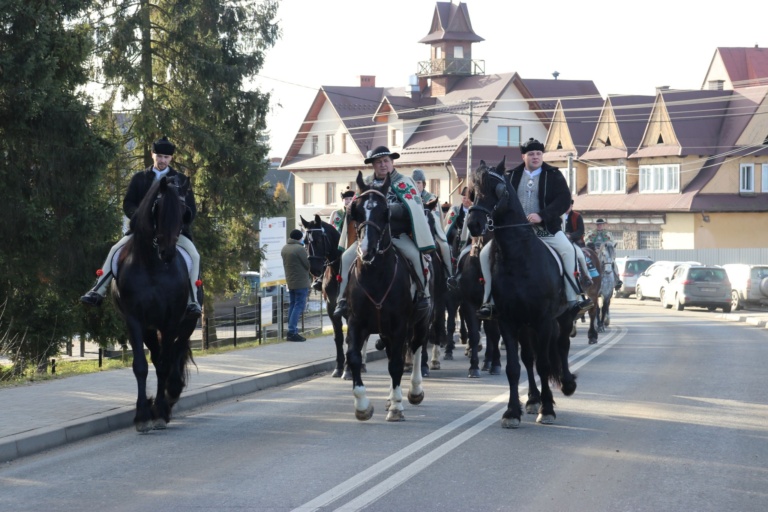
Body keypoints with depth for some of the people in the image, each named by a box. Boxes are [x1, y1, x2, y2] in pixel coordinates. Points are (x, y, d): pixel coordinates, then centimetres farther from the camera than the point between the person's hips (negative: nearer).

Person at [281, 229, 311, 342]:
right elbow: (308, 264, -13)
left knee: (292, 305, 13)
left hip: (290, 282, 8)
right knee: (299, 306, -6)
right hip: (301, 282, -8)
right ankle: (292, 331, -12)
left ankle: (291, 332, 13)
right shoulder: (299, 249, -17)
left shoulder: (284, 249, 8)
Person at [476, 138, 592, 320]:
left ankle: (573, 299, -25)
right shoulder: (511, 176, 11)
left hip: (546, 228, -2)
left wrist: (542, 215, -21)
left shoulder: (553, 175, 4)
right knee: (486, 253, -12)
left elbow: (564, 199, -7)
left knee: (568, 250, -28)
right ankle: (490, 301, -6)